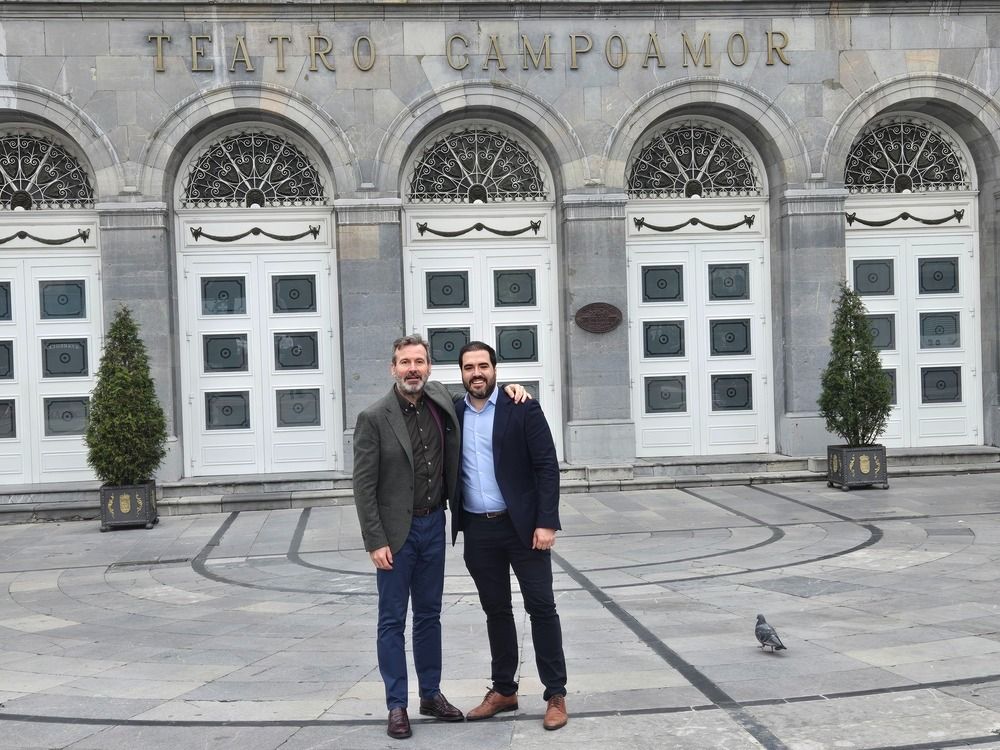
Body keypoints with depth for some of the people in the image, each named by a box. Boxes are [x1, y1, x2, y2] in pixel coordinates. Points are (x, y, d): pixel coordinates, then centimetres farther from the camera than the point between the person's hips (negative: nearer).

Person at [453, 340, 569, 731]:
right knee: (496, 611, 12)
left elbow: (547, 466, -8)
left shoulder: (523, 409, -5)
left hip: (523, 526, -4)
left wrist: (546, 522, -15)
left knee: (541, 607, 0)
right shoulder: (453, 415, 7)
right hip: (478, 531, 4)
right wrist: (455, 524, 4)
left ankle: (556, 695, 8)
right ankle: (503, 690, 23)